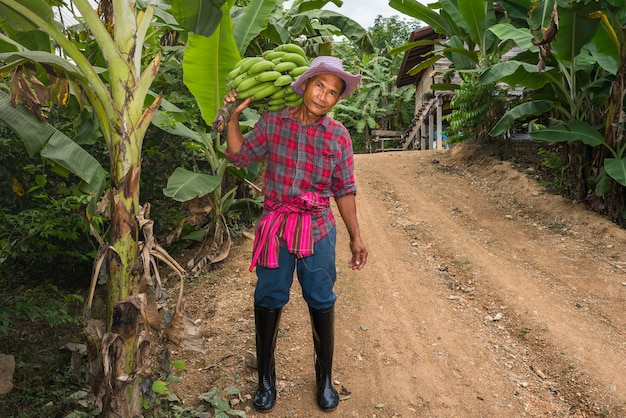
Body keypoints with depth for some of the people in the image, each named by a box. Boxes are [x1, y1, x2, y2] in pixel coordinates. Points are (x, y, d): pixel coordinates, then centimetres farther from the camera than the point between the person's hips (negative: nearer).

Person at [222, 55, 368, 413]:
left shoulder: (338, 136, -2)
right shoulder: (272, 122, -1)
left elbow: (344, 191, 3)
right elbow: (240, 156, 6)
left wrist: (356, 238, 3)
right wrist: (234, 117, -3)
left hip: (318, 229, 0)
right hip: (276, 226, 1)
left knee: (321, 303, 8)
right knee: (268, 302, 8)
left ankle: (325, 380, 29)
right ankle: (266, 379, 28)